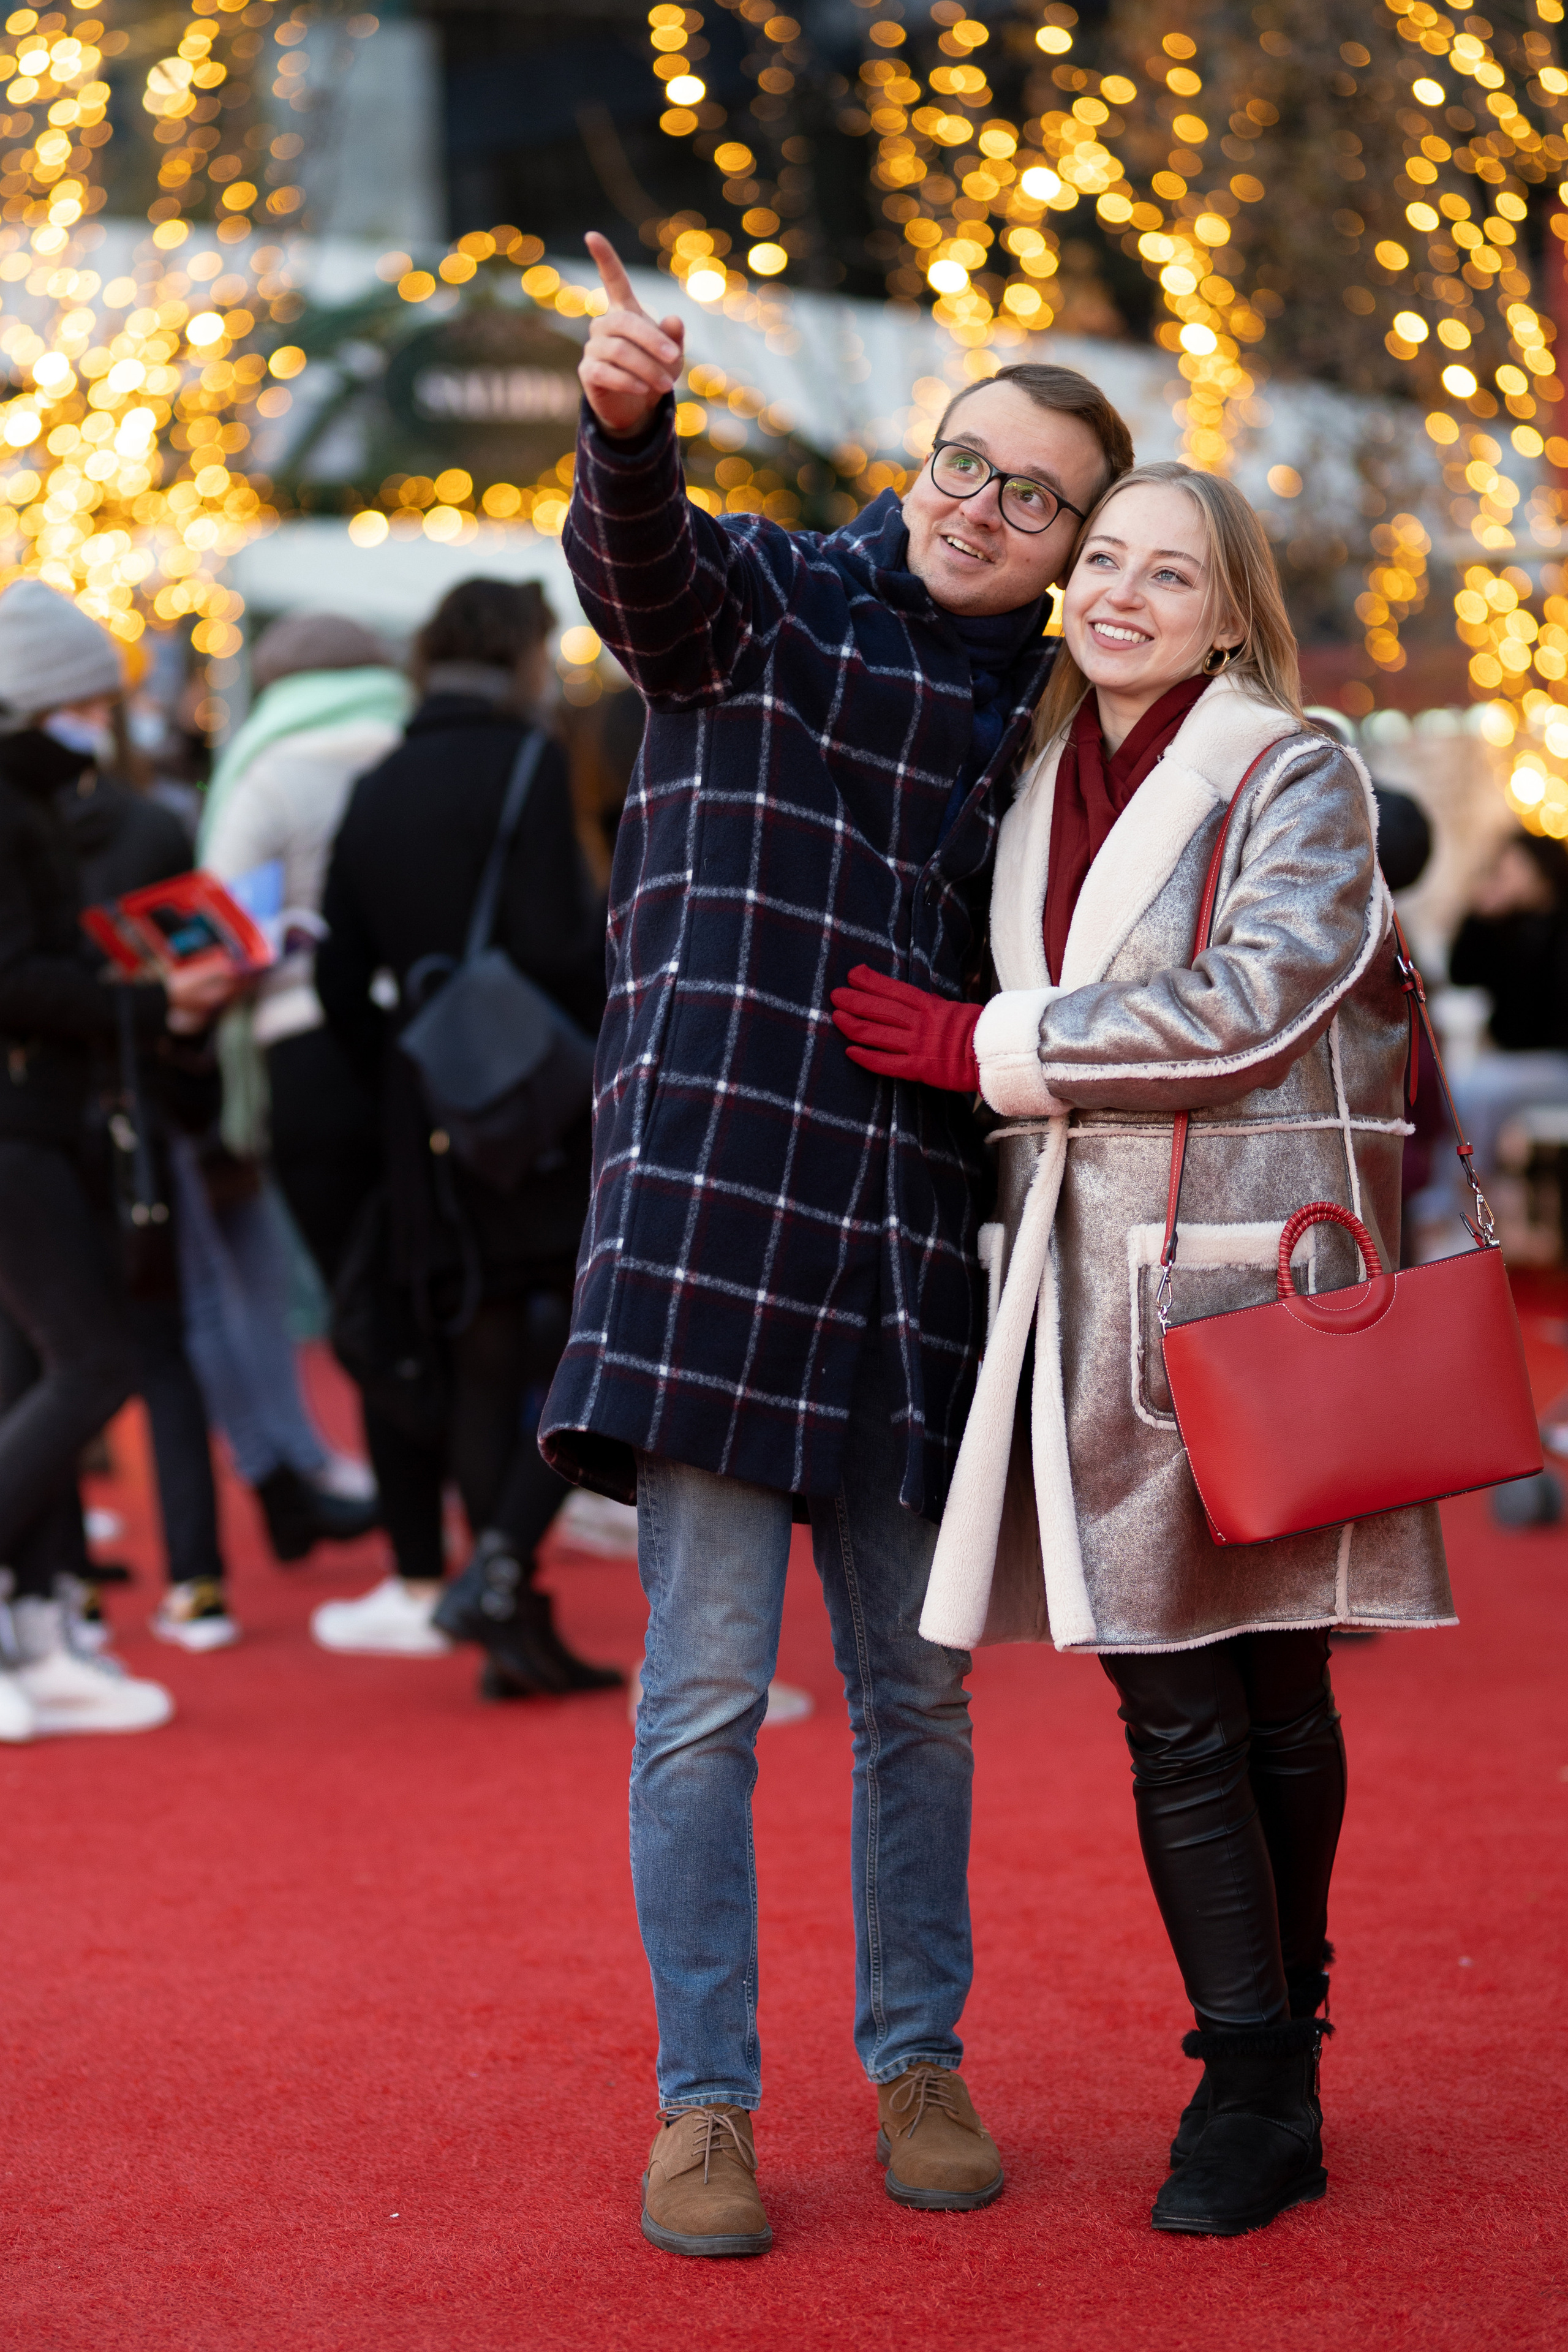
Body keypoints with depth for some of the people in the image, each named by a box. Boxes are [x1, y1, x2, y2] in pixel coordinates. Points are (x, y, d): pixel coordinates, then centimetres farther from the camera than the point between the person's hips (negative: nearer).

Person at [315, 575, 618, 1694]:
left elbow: (341, 978, 11)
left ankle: (516, 1633, 11)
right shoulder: (525, 765, -8)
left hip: (434, 1112, 7)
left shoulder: (376, 793, 12)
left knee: (483, 1358, 10)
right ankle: (499, 1570, -13)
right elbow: (556, 945, -18)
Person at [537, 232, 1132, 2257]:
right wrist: (626, 429, -44)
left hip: (910, 1228, 5)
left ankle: (918, 2066, 25)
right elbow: (642, 569, -24)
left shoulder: (1034, 708, 16)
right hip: (712, 1205, -5)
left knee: (917, 1690, 11)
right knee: (705, 1683, -4)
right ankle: (701, 2102, 7)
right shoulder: (766, 601, 1)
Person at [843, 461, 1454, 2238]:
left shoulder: (1296, 778, -1)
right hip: (1099, 1287, 5)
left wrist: (995, 1050, -12)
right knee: (1168, 1698, -1)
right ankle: (1256, 2074, 6)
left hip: (1254, 1270, -4)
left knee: (1275, 1693, 1)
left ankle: (1272, 2072, 11)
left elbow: (1256, 996, -14)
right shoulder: (1041, 790, 17)